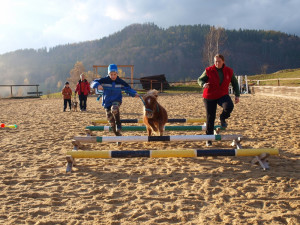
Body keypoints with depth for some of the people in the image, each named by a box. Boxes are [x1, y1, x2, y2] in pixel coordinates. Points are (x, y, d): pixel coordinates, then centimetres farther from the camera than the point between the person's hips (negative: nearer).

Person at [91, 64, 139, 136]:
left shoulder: (120, 82, -4)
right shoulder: (104, 80, -9)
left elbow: (128, 89, 5)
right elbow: (93, 83, -15)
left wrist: (134, 93, -12)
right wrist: (98, 85, -38)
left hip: (117, 101, -1)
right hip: (107, 102, 1)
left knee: (114, 109, -39)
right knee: (111, 121, 6)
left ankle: (118, 124, -19)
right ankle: (118, 135, 27)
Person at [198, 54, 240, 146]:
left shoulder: (229, 71, -2)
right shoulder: (209, 71, -8)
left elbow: (235, 83, 9)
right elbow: (200, 79, -1)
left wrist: (237, 95, 2)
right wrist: (203, 84, -25)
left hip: (223, 95, 1)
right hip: (209, 97, -1)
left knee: (229, 106, -31)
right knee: (210, 118, 1)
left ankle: (222, 118, 5)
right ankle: (209, 139, 18)